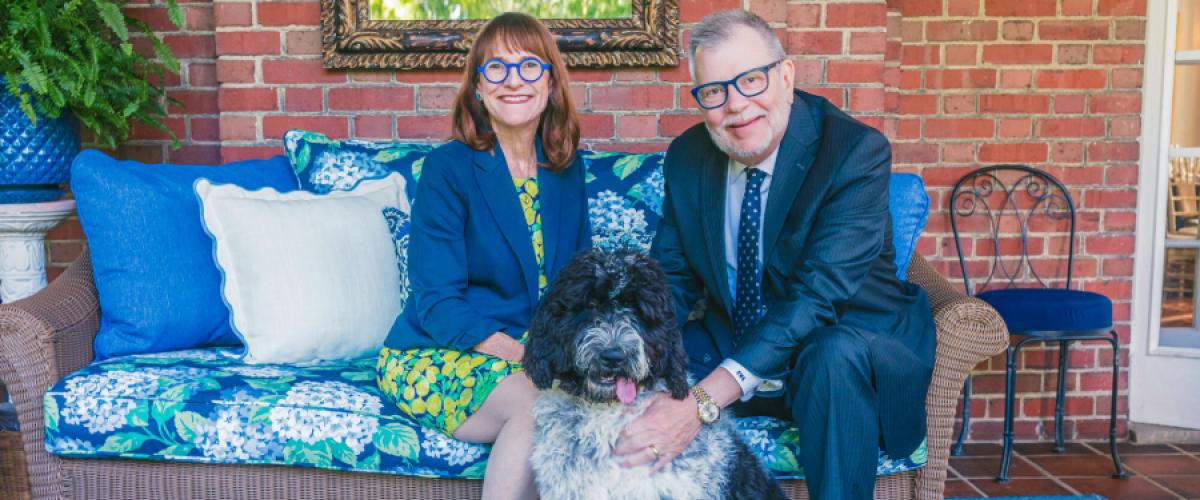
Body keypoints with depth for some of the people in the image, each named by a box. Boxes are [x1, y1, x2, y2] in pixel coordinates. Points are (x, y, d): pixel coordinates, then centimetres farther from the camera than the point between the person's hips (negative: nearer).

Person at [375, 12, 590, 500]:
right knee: (538, 403, -33)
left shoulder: (567, 167, 6)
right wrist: (525, 355, -25)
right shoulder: (448, 168, -9)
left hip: (535, 353, 4)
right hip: (435, 356, -4)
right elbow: (439, 305, -13)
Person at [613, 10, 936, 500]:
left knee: (833, 354, -37)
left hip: (849, 352, -4)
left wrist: (702, 402, -41)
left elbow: (818, 296, -31)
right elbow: (672, 279, 0)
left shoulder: (857, 151, -21)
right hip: (734, 349, 5)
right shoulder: (685, 157, -3)